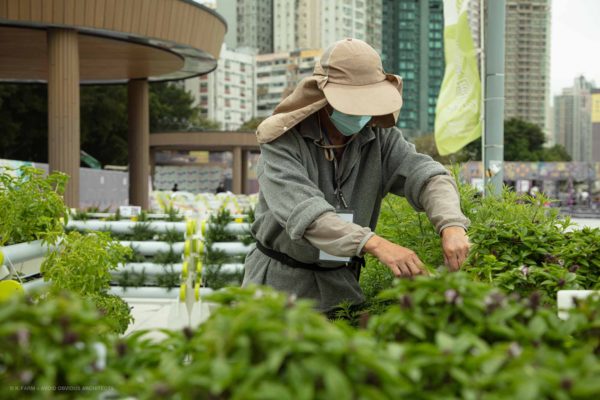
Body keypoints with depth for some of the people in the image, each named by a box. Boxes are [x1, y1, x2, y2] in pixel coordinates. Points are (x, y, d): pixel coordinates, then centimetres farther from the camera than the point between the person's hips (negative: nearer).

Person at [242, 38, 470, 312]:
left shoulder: (380, 138, -2)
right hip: (281, 283, -3)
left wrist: (451, 225, -39)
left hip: (341, 283, 3)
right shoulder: (283, 143, -16)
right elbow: (302, 211, -30)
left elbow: (427, 175, -17)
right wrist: (374, 244, -44)